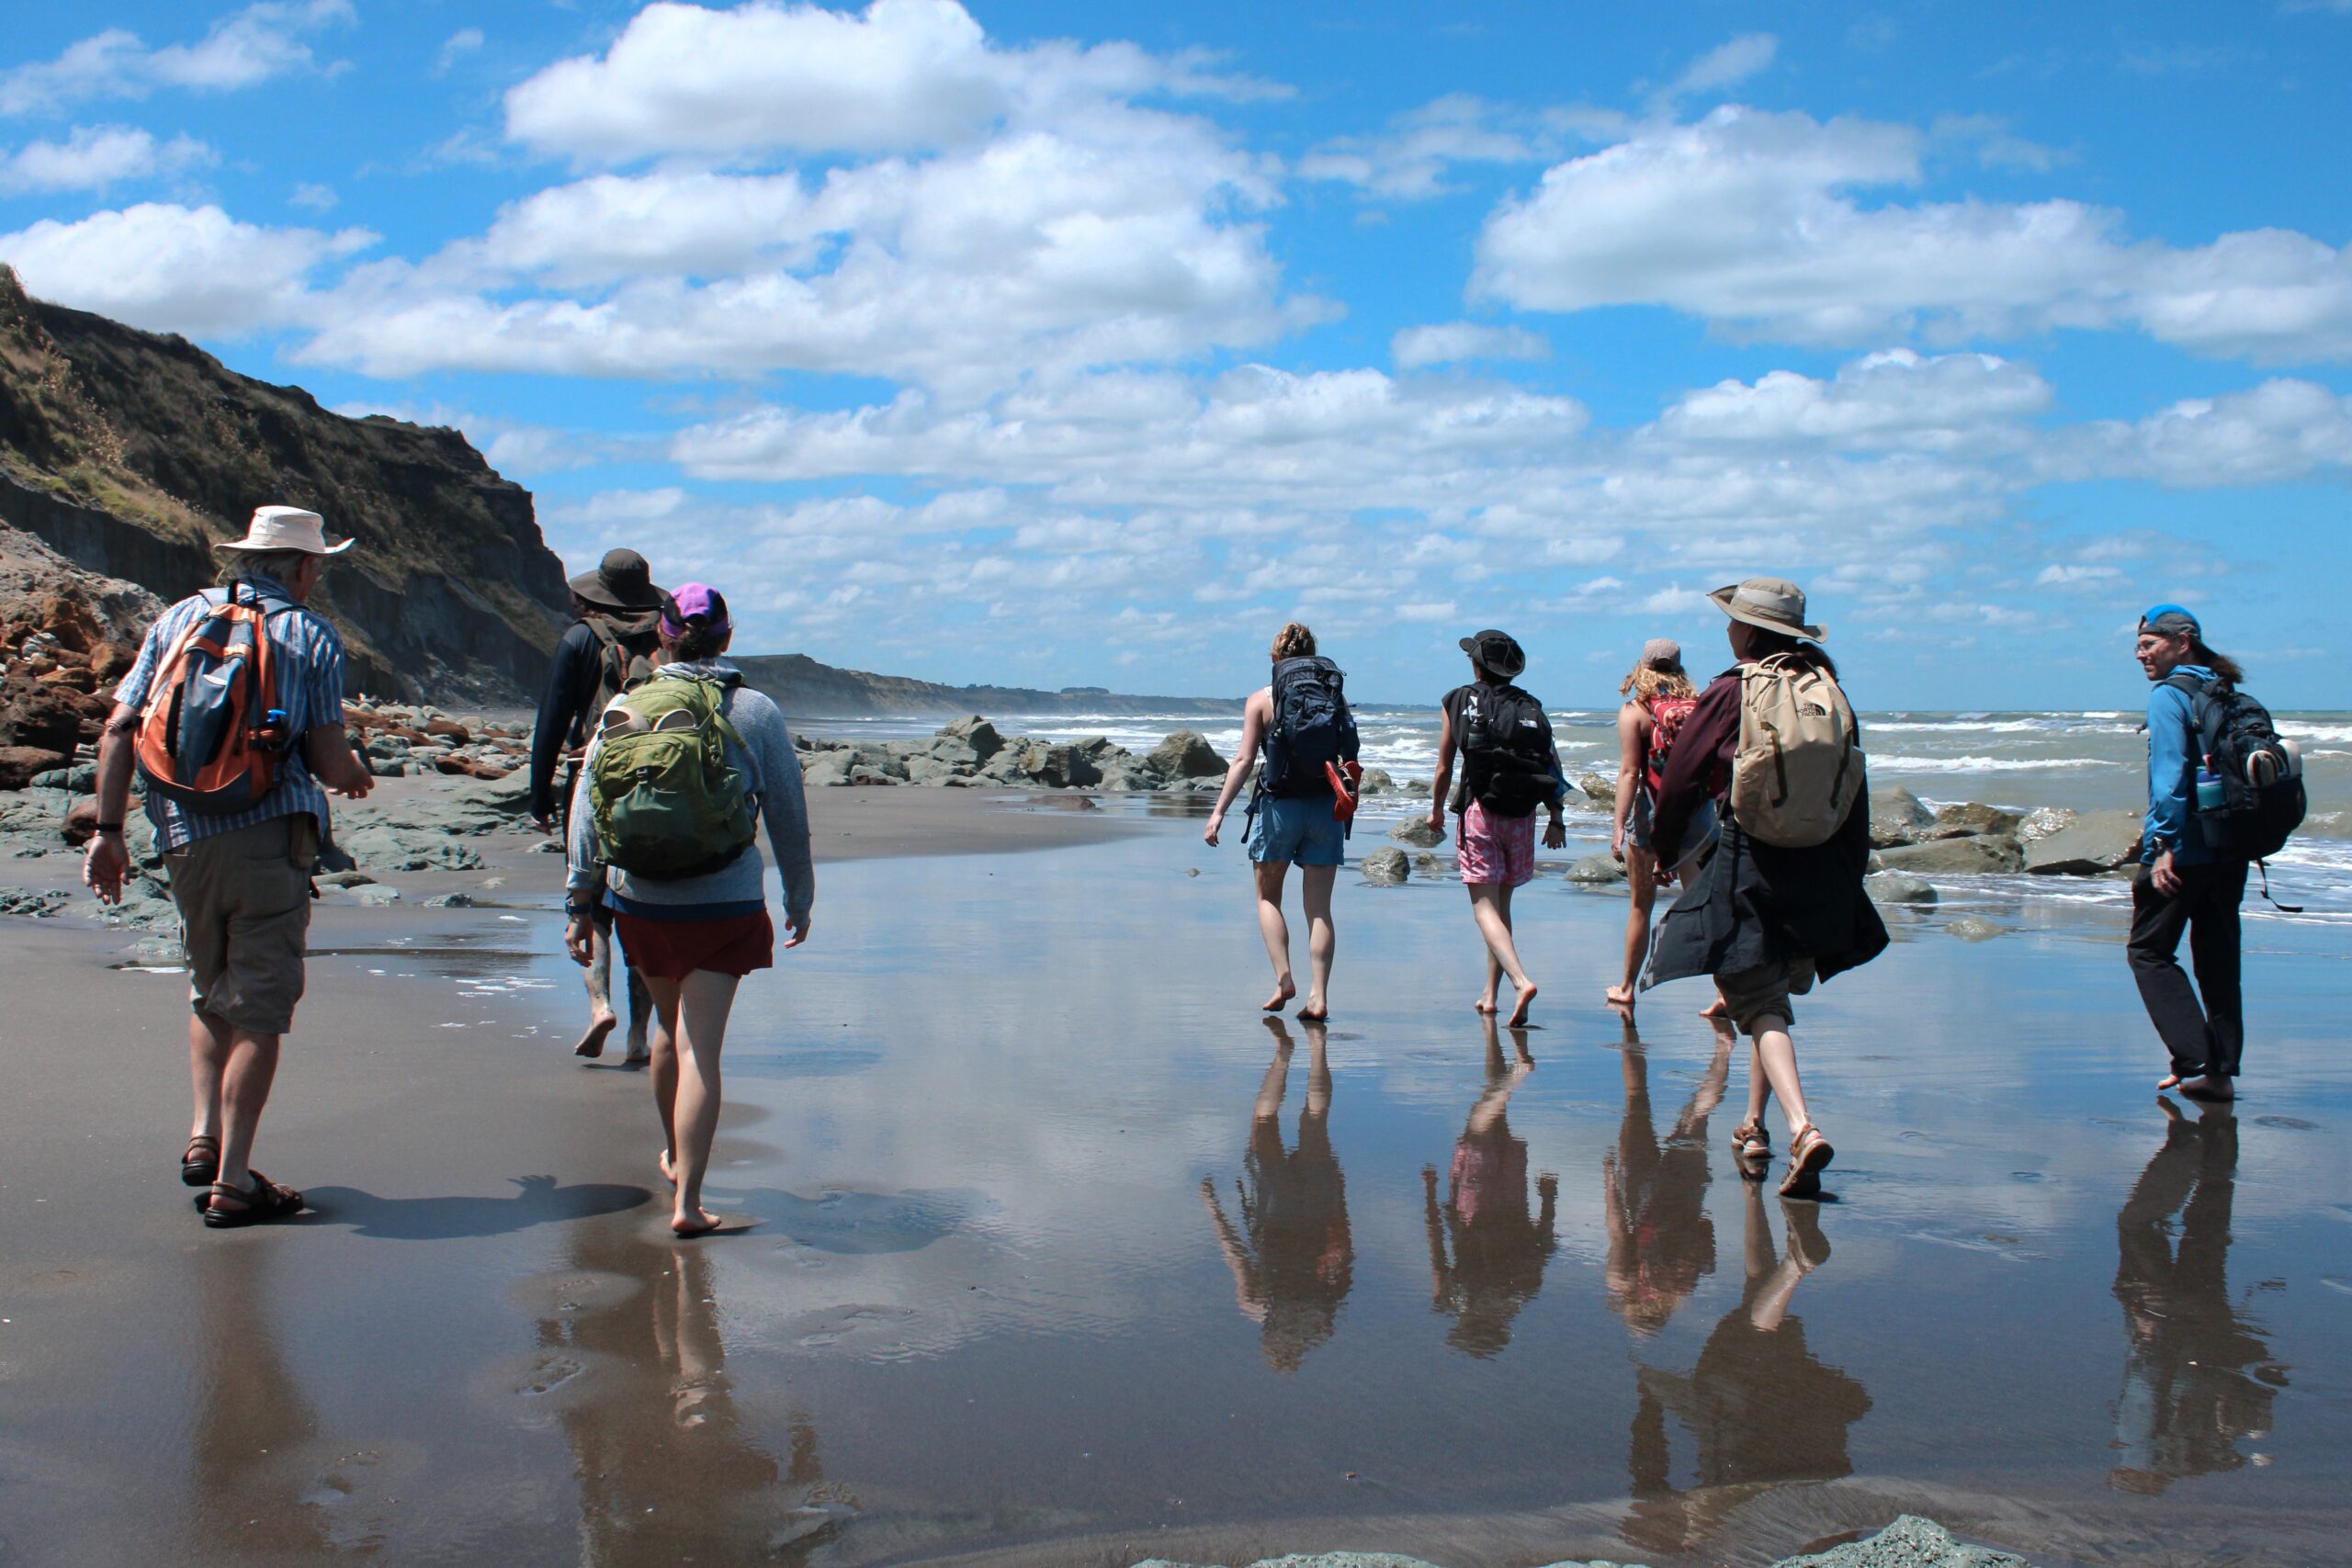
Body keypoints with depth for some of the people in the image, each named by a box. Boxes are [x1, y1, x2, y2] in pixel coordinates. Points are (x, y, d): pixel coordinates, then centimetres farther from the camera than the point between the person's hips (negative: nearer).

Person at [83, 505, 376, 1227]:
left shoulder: (178, 618, 11)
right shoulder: (311, 635, 1)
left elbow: (118, 729, 5)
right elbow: (329, 764, -3)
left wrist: (107, 830, 9)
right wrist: (356, 775, 19)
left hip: (185, 837, 4)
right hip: (271, 834, -4)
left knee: (209, 992, 22)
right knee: (259, 1007, 0)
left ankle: (204, 1136, 12)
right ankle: (233, 1180, 0)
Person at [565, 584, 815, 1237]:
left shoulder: (624, 708, 2)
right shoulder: (756, 713, -3)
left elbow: (586, 809, 4)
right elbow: (789, 816, 2)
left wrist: (581, 901, 13)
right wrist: (799, 898, 14)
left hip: (640, 901, 3)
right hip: (724, 905, -3)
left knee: (670, 1024, 23)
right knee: (700, 1047, -2)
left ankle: (674, 1155, 42)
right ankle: (687, 1199, -7)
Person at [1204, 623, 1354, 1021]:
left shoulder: (1262, 699, 0)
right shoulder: (1336, 696, 7)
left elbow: (1244, 759, -7)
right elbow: (1349, 760, 4)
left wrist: (1219, 811, -5)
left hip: (1280, 805, -2)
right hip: (1327, 807, 2)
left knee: (1268, 898, 15)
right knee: (1319, 908, 5)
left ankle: (1284, 979, 0)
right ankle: (1318, 997, -1)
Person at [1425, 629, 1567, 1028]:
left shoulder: (1457, 702, 2)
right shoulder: (1531, 707, 9)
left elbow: (1444, 768, 4)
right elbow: (1554, 766, 2)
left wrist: (1436, 810, 19)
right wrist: (1556, 819, 6)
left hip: (1480, 811, -4)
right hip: (1522, 815, 4)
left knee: (1484, 906, -6)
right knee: (1501, 904, 17)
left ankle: (1521, 980, -28)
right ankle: (1491, 994, 21)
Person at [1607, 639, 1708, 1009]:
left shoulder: (1634, 711, -4)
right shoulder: (1699, 708, 4)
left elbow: (1629, 772, -13)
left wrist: (1619, 825, -15)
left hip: (1652, 817, -2)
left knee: (1642, 905, 10)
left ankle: (1627, 988, 20)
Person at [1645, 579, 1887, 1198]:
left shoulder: (1730, 694, -5)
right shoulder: (1831, 692, 8)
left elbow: (1680, 780, -1)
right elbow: (1855, 792, 10)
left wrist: (1664, 849, 15)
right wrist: (1850, 875, 18)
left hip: (1746, 863, -5)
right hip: (1822, 870, 5)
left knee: (1758, 1005, -5)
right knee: (1773, 994, 20)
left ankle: (1803, 1128, -24)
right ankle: (1753, 1128, 26)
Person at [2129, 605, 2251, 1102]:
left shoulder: (2169, 695, -9)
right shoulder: (2227, 696, 13)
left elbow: (2170, 775, -18)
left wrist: (2164, 845, -19)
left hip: (2184, 849, -7)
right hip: (2231, 851, 8)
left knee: (2149, 951, 3)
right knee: (2218, 958, 12)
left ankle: (2195, 1061, -6)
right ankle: (2221, 1071, 13)